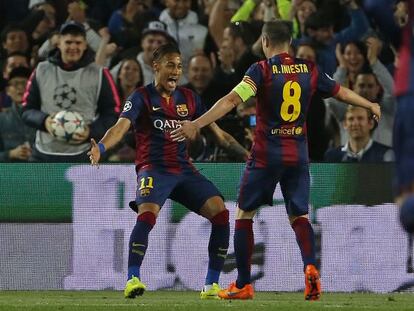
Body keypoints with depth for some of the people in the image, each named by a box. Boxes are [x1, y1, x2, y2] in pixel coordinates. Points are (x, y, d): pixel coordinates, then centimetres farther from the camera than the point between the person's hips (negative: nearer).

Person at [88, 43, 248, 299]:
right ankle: (132, 280, -27)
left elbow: (217, 132, 19)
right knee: (147, 214, -33)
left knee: (220, 212, -15)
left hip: (184, 170, 5)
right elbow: (121, 126, -15)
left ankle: (212, 285, -7)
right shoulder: (142, 97, 0)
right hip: (154, 169, -5)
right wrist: (101, 147, -35)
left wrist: (245, 153, 11)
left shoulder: (189, 98, 14)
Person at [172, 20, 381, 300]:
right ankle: (311, 267, -17)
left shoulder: (261, 70, -9)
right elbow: (342, 92, 18)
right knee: (299, 216, 12)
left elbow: (232, 101, -21)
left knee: (244, 214, 10)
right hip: (298, 155, 4)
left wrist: (196, 124, -26)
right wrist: (372, 106, 36)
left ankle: (243, 285, 8)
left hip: (267, 154, -4)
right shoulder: (309, 69, 4)